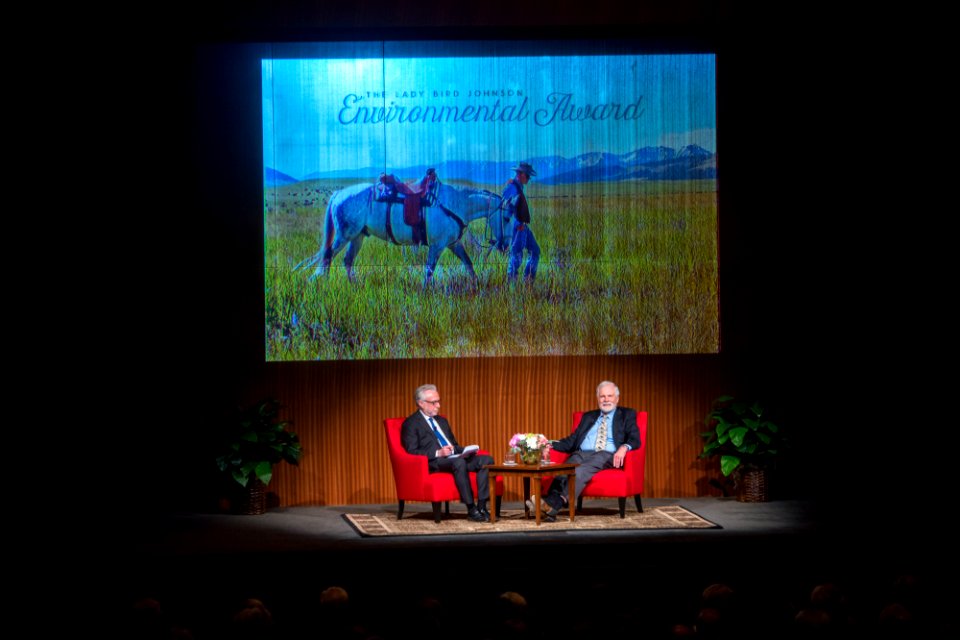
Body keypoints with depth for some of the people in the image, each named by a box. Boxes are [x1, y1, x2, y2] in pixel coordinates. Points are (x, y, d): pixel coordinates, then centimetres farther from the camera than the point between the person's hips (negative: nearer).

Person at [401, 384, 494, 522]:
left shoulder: (442, 421, 28)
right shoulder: (411, 424, 2)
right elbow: (412, 452, -9)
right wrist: (438, 453, -20)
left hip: (454, 458, 8)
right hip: (433, 463, -8)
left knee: (486, 460, -17)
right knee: (459, 462, -39)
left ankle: (482, 506, -23)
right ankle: (471, 509, -34)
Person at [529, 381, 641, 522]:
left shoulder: (627, 415, 17)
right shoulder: (588, 417, 29)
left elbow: (635, 440, 2)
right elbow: (571, 441, 21)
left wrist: (624, 447, -22)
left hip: (608, 456, -4)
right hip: (582, 454, 4)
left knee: (581, 471, -36)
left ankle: (553, 504, -55)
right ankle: (550, 507, -55)